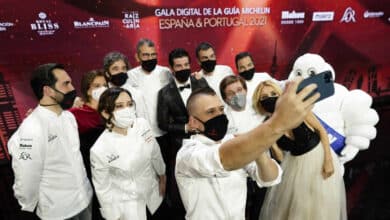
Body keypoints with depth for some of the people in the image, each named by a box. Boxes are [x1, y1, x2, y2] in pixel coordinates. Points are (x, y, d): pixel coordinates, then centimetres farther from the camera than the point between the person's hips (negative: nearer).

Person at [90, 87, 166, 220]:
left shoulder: (142, 124, -17)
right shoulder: (99, 150, -26)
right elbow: (103, 188, -12)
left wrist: (162, 178, 11)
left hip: (153, 192, 4)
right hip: (127, 205, -4)